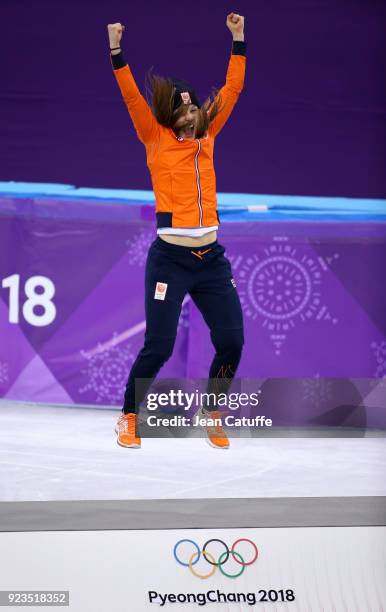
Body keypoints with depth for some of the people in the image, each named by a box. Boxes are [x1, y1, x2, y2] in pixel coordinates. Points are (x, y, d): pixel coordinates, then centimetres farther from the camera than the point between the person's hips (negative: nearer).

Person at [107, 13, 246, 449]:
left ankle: (212, 414, 23)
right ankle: (128, 418, 15)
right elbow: (132, 97, -8)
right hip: (170, 258, -4)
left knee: (231, 342, 2)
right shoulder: (156, 139, 1)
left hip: (212, 258, 4)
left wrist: (238, 40, 14)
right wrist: (116, 50, -17)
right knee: (158, 347, -5)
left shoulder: (206, 135, 11)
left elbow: (232, 89, 16)